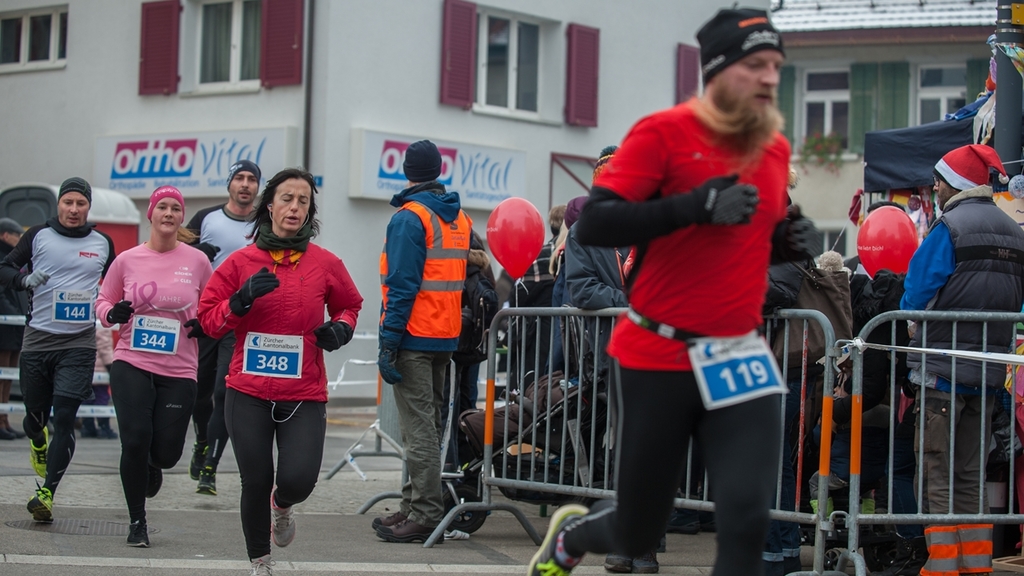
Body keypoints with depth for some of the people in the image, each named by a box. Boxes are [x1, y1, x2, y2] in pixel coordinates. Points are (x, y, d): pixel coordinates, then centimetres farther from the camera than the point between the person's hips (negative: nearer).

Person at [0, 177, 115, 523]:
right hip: (38, 338, 0)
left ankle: (47, 492, -12)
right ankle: (38, 443, 48)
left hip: (80, 342, 0)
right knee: (35, 413, 11)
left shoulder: (102, 243, 8)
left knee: (65, 417, -12)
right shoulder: (39, 236, 3)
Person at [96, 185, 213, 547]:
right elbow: (103, 301, 14)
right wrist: (112, 313, -8)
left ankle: (152, 469, 41)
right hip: (132, 364, 0)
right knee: (135, 441, -12)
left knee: (166, 452, -1)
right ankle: (137, 522, 7)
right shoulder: (127, 261, 2)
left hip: (179, 371, 0)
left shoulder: (197, 262, 1)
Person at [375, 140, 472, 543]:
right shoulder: (460, 219, 13)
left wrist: (388, 343, -17)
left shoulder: (409, 217, -11)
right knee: (428, 423, 15)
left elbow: (402, 284, -17)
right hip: (447, 337, 8)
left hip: (414, 337, -8)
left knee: (418, 427, -8)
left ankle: (425, 515, -9)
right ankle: (416, 505, 22)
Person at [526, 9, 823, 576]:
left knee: (746, 521, -14)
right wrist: (695, 206, -26)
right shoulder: (663, 132, -10)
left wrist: (792, 241, 2)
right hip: (657, 362, -4)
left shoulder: (775, 147, 9)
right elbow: (593, 224, -18)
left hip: (740, 360, 4)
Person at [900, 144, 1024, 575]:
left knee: (937, 476, -1)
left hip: (944, 369, -6)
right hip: (989, 373, 6)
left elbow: (915, 297, -11)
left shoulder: (950, 227, -11)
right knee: (970, 475, 14)